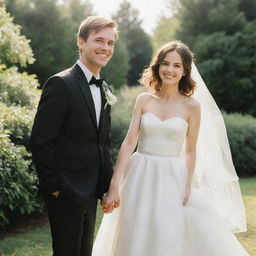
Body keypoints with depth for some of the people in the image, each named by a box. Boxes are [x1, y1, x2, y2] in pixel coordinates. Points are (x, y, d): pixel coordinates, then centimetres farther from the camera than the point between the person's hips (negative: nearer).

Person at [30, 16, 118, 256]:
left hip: (91, 192, 8)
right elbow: (40, 141, -17)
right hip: (66, 192, -8)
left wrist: (108, 186, 12)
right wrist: (54, 187, -16)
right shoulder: (60, 84, -14)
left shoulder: (104, 90, 12)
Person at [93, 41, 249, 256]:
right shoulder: (144, 100, 1)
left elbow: (190, 151, 3)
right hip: (140, 177, 2)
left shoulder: (192, 106, -2)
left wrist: (187, 189, -3)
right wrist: (114, 186, -10)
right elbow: (129, 142, -4)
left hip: (171, 180, -1)